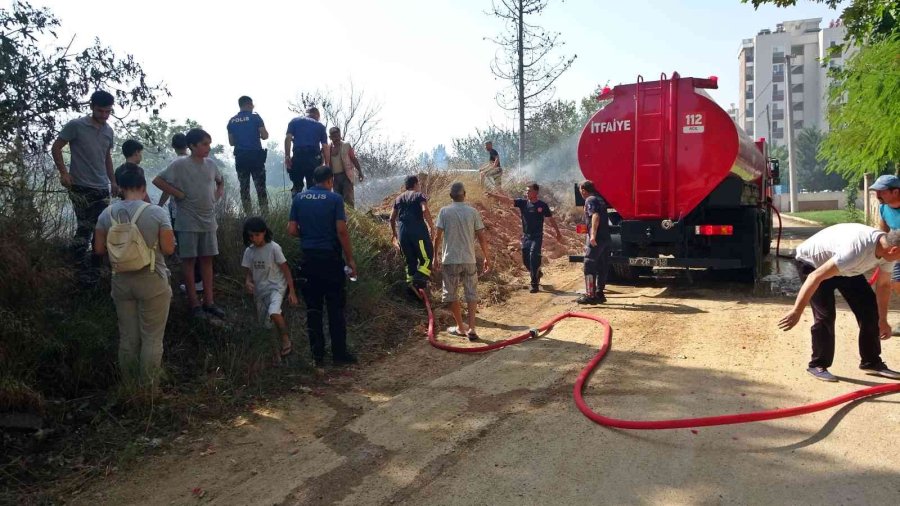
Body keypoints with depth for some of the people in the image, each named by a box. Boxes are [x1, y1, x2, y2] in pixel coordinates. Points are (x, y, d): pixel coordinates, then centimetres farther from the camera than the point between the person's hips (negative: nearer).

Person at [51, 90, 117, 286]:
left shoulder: (109, 131, 11)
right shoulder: (76, 126, -6)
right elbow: (56, 148, -1)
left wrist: (113, 181, 18)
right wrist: (63, 172, -12)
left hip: (102, 189, 5)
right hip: (81, 188, -5)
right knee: (84, 229, -4)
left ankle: (94, 270, 16)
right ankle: (83, 270, 5)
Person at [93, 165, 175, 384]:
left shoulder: (107, 214, -2)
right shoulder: (157, 213, -13)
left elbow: (99, 249, 2)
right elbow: (168, 248, -12)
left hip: (122, 282, 4)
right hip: (152, 282, -4)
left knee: (128, 337, 15)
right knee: (152, 338, 6)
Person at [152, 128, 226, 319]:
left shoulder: (210, 164, 6)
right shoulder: (180, 164, -11)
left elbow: (220, 181, 25)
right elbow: (158, 180, -11)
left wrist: (219, 194, 7)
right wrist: (179, 194, -13)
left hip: (209, 221, 5)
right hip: (188, 223, -5)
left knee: (207, 259, 9)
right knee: (189, 260, 3)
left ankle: (209, 301, 17)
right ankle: (194, 303, 9)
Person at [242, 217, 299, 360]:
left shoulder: (274, 247, -12)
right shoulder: (249, 251, 1)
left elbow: (286, 270, -9)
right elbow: (249, 272, 9)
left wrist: (292, 292, -11)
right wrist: (247, 282, -16)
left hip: (276, 286, -6)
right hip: (259, 290, 6)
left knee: (273, 313, -32)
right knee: (267, 323, 9)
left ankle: (286, 342, -13)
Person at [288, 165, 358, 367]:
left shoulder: (299, 198, 6)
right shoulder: (334, 199, -6)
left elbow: (292, 230, 3)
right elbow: (341, 231, -12)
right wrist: (350, 259, -5)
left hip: (309, 259, 4)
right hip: (331, 258, -4)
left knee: (313, 308, 9)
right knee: (335, 308, 4)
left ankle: (318, 355, 14)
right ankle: (339, 354, 8)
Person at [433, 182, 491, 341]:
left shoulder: (444, 211, -4)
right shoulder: (473, 212, 0)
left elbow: (437, 237, -5)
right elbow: (482, 237, 0)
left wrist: (436, 257, 6)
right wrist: (487, 258, 9)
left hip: (450, 259, -1)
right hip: (469, 260, 2)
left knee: (451, 294, 12)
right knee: (471, 294, 11)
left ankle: (460, 327, 18)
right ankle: (471, 329, 4)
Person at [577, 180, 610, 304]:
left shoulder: (590, 200, -9)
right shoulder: (600, 199, 18)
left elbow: (595, 216, -24)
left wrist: (593, 235, -31)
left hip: (595, 239, -9)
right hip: (605, 238, 9)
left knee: (589, 267, -7)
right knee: (602, 267, 12)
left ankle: (590, 295, -10)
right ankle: (599, 293, 18)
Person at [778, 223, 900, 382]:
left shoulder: (887, 249, -15)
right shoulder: (856, 249, -41)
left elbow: (883, 285, 3)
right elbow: (816, 277, -42)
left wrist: (882, 320, 10)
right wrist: (796, 311, -42)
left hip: (843, 266, 8)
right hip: (812, 262, -8)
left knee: (869, 307, 3)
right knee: (825, 315, -17)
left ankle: (871, 362, 15)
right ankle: (817, 365, -1)